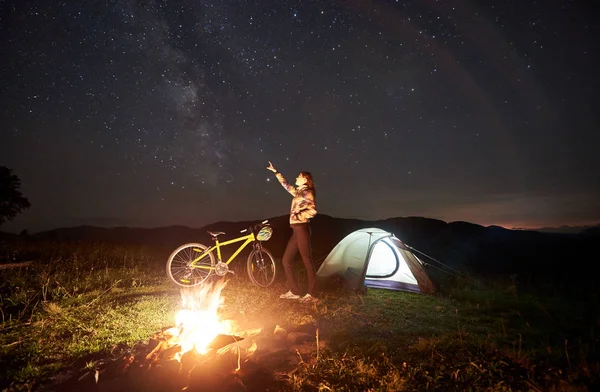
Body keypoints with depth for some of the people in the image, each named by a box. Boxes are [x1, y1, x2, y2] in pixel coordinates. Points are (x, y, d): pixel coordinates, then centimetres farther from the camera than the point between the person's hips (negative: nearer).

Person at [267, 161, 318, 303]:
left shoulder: (306, 192, -6)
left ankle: (311, 294, 3)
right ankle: (294, 291, 14)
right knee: (286, 260, 8)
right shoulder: (299, 192, 19)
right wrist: (275, 172, 38)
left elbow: (313, 210, -19)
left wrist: (297, 216, -11)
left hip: (302, 229, -9)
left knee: (307, 261, -5)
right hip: (296, 230, 9)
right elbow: (286, 185, 34)